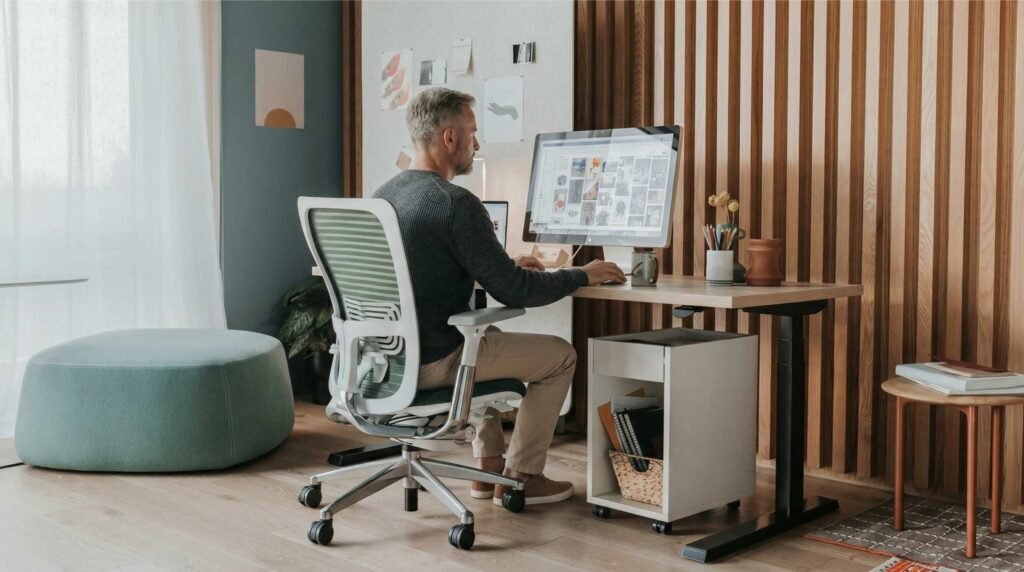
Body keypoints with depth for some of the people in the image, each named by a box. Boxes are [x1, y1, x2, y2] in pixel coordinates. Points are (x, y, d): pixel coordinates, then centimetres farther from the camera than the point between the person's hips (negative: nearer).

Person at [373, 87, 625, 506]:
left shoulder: (382, 195, 7)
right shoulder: (455, 203, -20)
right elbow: (514, 292, -18)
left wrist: (507, 266, 21)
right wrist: (584, 275, -3)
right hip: (433, 364, -9)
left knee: (491, 338, 35)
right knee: (561, 354, 8)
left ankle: (488, 467, 33)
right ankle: (519, 476, 17)